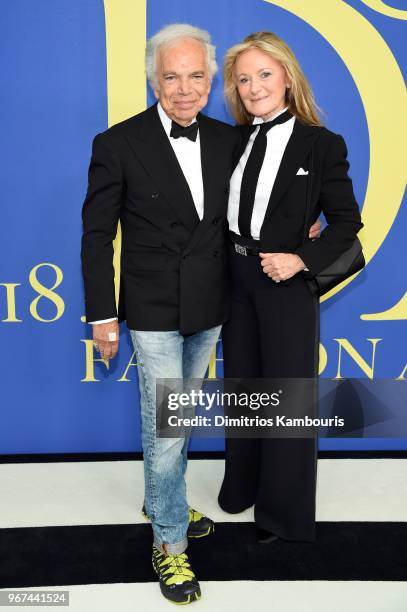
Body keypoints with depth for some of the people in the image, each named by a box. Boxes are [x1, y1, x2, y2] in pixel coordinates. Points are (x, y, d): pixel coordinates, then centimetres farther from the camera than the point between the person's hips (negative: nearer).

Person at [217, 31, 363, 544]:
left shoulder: (322, 145, -8)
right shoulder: (235, 140, 5)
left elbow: (346, 222, -7)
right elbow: (222, 211, 8)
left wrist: (302, 260, -19)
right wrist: (228, 261, -5)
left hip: (287, 283, -5)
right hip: (236, 278, 5)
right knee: (242, 384, 17)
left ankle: (284, 510, 28)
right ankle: (243, 486, 39)